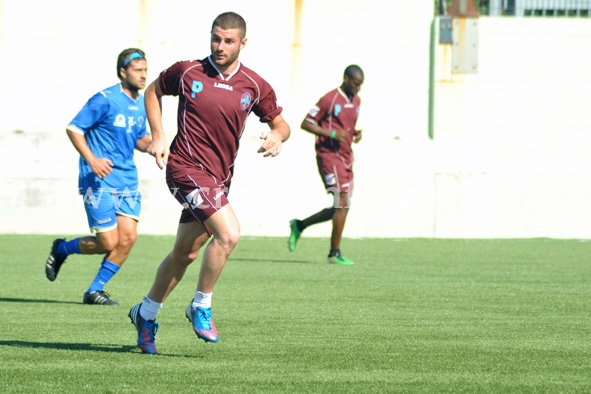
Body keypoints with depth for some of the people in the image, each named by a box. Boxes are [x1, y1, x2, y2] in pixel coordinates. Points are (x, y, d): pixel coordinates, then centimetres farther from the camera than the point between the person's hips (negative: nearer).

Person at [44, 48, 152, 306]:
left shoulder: (141, 103, 10)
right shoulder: (105, 100, -13)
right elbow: (73, 128, -11)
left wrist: (151, 145, -1)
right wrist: (92, 159, -21)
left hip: (127, 181, 7)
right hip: (99, 181, -7)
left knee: (128, 237, -5)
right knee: (109, 242, -8)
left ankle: (95, 291, 10)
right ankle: (61, 249, 20)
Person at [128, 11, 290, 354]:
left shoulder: (255, 87, 1)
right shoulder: (188, 72, -4)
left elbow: (280, 123, 12)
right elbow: (153, 91, 13)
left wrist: (277, 137, -13)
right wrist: (158, 136, 2)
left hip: (220, 178, 5)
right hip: (187, 168, -5)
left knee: (185, 253, 14)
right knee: (229, 233, -23)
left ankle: (146, 313, 33)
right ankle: (201, 306, -5)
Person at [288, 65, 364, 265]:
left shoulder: (356, 101, 14)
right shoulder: (329, 99, -11)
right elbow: (306, 123, -9)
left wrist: (355, 133, 5)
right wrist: (332, 134, -20)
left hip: (346, 158, 9)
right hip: (329, 156, -8)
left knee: (340, 208, 7)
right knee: (342, 204, -14)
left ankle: (299, 225, 23)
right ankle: (335, 253, -7)